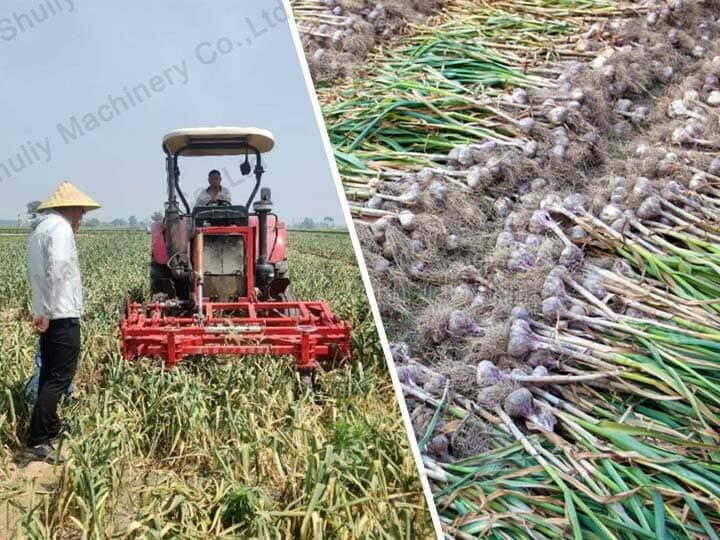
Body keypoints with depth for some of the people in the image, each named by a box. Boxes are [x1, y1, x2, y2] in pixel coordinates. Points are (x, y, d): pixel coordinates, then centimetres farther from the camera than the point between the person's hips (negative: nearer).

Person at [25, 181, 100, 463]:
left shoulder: (39, 228, 17)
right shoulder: (60, 227, -12)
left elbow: (39, 271, 13)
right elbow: (57, 269, -24)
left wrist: (43, 310, 10)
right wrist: (47, 311, -21)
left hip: (49, 315, 10)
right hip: (62, 315, -10)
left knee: (49, 374, 18)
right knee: (60, 377, -7)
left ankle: (51, 428, 30)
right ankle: (37, 442, -7)